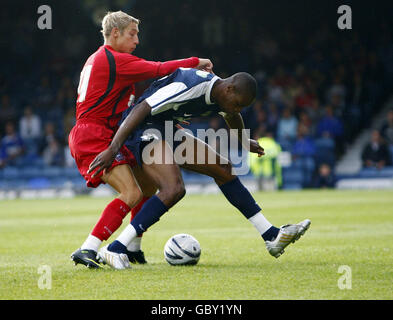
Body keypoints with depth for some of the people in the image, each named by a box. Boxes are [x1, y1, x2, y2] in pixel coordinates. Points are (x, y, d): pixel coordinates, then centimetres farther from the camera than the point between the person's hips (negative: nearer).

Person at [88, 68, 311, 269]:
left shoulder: (221, 97, 2)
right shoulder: (189, 86, -28)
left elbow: (232, 116, 29)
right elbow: (141, 109, -31)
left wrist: (245, 142, 46)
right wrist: (113, 149, -36)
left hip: (169, 130, 10)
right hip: (144, 128, -10)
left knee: (223, 168, 7)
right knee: (174, 189, -28)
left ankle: (272, 236, 13)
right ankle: (115, 250, -28)